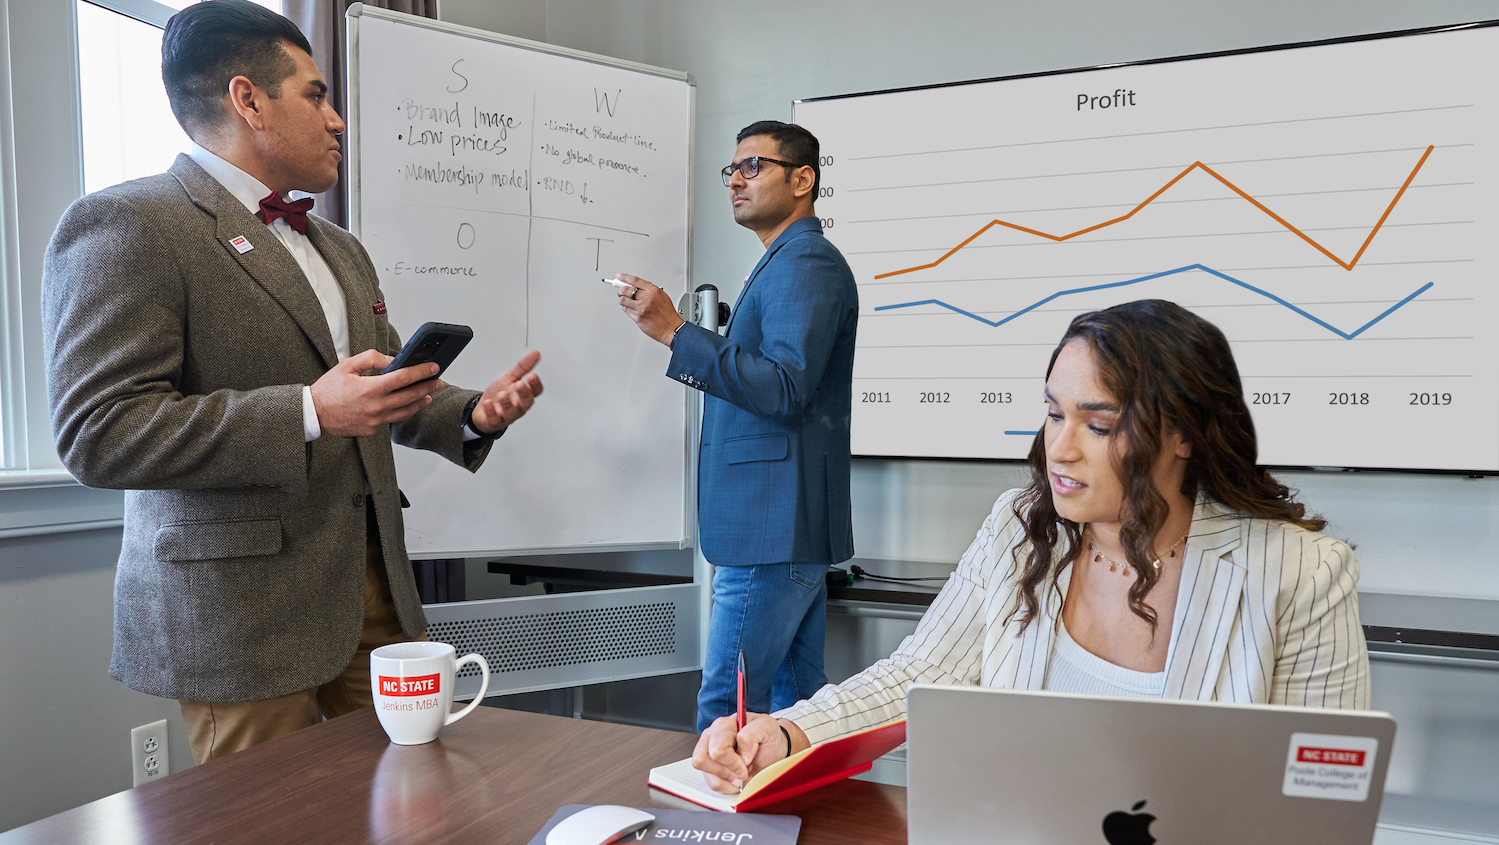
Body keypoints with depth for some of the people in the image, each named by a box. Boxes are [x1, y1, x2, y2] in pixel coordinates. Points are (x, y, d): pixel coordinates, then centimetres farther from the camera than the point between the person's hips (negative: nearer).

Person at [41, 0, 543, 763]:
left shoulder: (340, 249, 19)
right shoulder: (125, 227, -7)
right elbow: (98, 432, -16)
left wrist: (474, 415, 4)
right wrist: (309, 413, -24)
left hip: (371, 592, 7)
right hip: (239, 615, -7)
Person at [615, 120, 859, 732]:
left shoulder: (807, 263, -11)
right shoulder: (787, 263, 21)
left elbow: (785, 389, -24)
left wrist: (674, 332, -23)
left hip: (775, 530, -11)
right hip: (787, 526, 11)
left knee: (726, 708, -5)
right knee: (795, 700, 15)